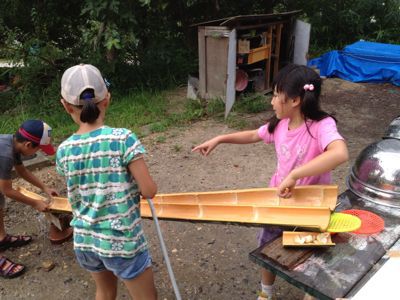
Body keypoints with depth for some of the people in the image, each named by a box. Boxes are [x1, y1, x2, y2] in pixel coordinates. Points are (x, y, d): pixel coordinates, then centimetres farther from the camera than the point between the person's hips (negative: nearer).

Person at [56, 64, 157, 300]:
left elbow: (78, 194, 6)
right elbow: (149, 191, -18)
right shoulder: (123, 138, -20)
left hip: (84, 241, 5)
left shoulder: (64, 151, -6)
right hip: (122, 242, -5)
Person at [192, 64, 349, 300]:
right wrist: (219, 139, 6)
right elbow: (253, 136, 11)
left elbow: (340, 154, -48)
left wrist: (294, 175, -49)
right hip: (279, 200, 6)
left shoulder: (322, 125, -27)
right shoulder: (280, 124, -7)